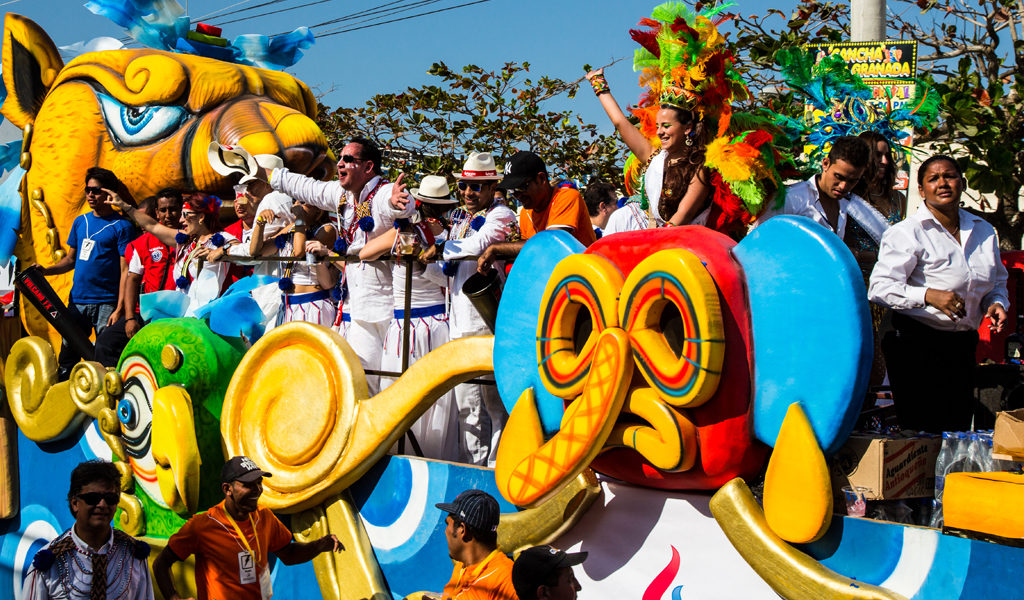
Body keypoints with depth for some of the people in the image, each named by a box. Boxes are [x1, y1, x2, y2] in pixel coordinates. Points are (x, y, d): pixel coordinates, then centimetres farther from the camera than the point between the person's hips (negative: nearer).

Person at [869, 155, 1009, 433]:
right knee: (921, 433, -6)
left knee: (959, 431, 10)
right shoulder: (907, 233, -9)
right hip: (917, 345, -6)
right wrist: (928, 295, -29)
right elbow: (880, 287, -18)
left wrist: (997, 303, 3)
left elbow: (997, 282, 25)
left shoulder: (983, 231, 11)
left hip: (963, 347, 6)